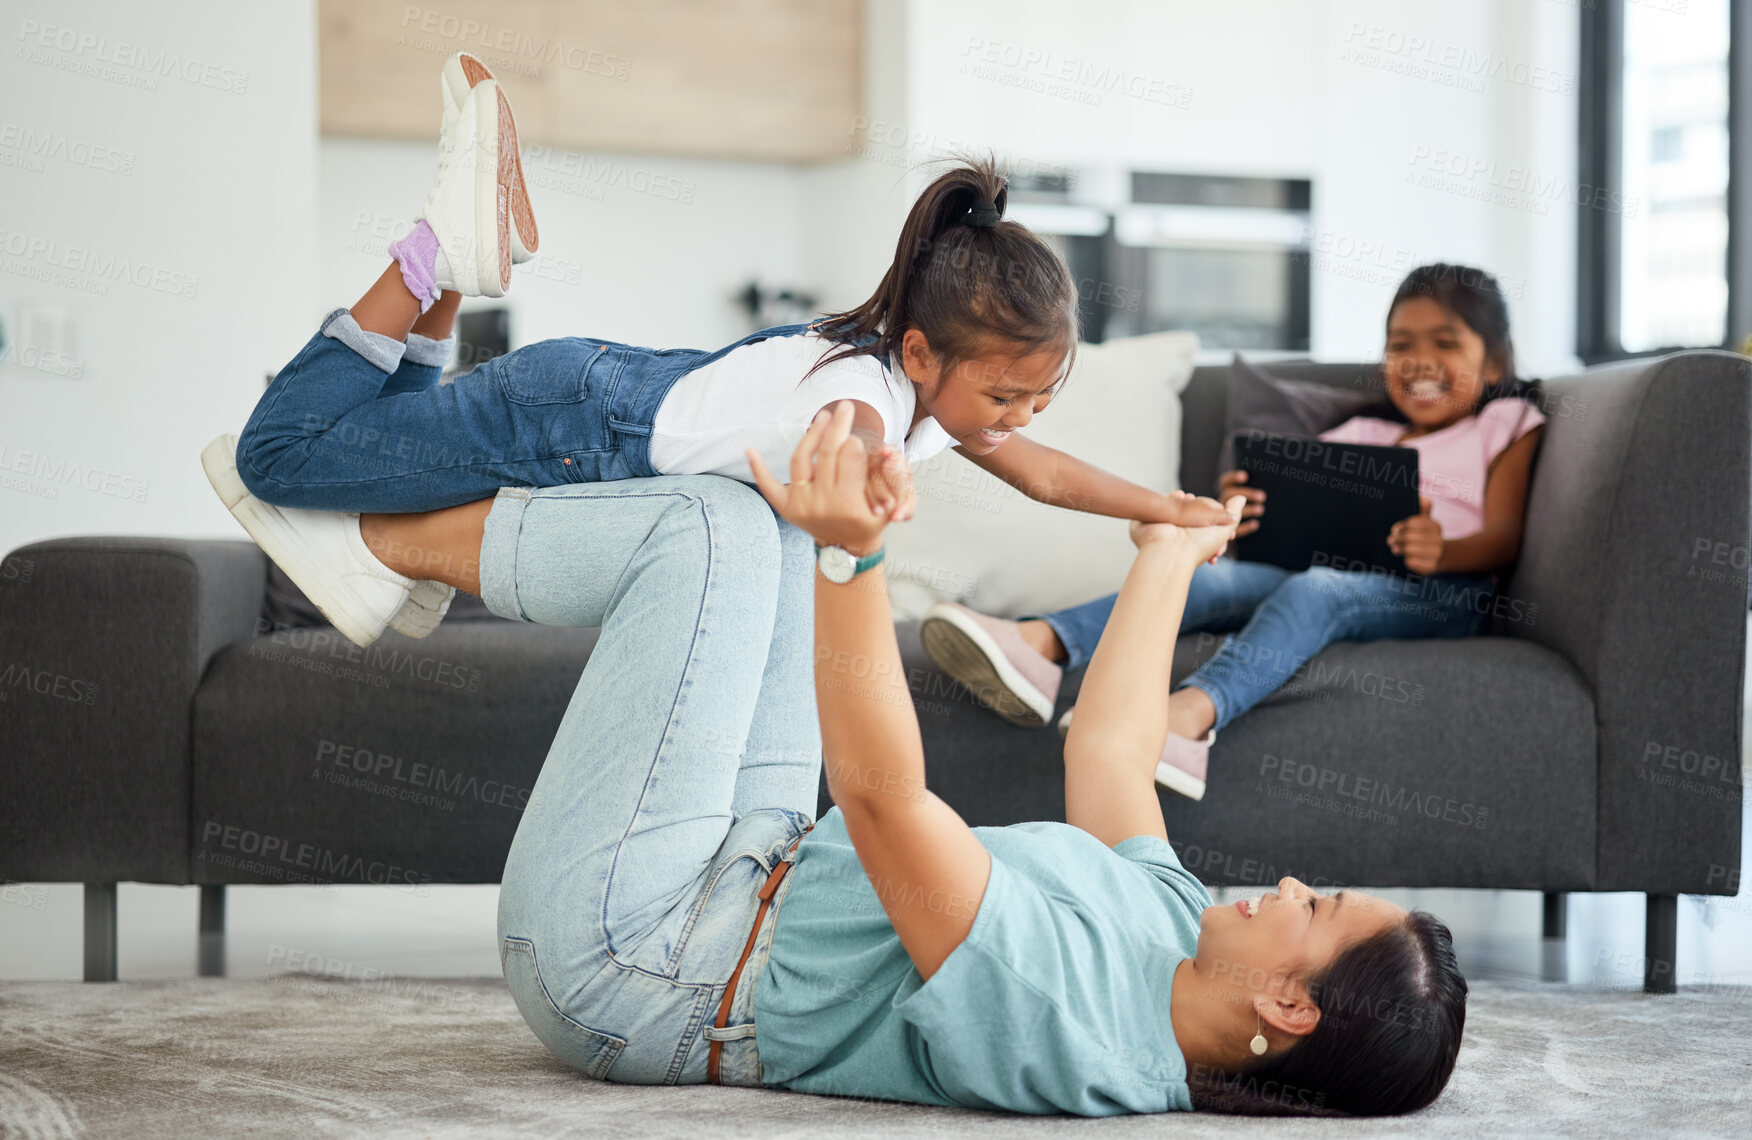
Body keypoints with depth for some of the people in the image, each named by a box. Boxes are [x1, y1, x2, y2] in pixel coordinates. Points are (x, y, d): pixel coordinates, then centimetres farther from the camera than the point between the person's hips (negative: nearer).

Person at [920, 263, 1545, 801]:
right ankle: (1039, 646, -47)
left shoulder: (1506, 426, 19)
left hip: (1444, 590, -5)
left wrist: (1442, 550, -21)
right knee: (1213, 576, -23)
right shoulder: (1362, 434, 32)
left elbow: (1504, 536, 3)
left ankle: (1189, 713, -64)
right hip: (1330, 570, 5)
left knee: (1316, 589, -36)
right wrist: (1243, 515, -7)